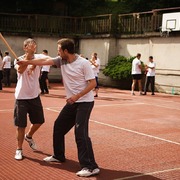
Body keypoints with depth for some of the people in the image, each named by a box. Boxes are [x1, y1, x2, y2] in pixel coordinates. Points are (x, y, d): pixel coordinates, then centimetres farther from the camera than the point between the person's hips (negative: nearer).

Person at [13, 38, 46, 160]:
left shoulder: (38, 57, -2)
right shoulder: (19, 59, -7)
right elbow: (20, 70, -30)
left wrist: (35, 64, -41)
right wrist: (29, 54, -34)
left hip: (35, 96, 3)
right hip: (22, 97, -3)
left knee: (39, 121, 14)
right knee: (21, 125, 1)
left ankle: (28, 136, 43)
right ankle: (19, 149, 18)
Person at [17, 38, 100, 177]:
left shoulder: (83, 63, -18)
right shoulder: (61, 60, 1)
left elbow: (93, 83, -18)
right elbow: (45, 61, 5)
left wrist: (77, 96, -23)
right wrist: (27, 62, 5)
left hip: (85, 102, -8)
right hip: (72, 102, 8)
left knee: (80, 132, -18)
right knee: (58, 126, 16)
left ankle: (91, 167, -13)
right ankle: (59, 156, 35)